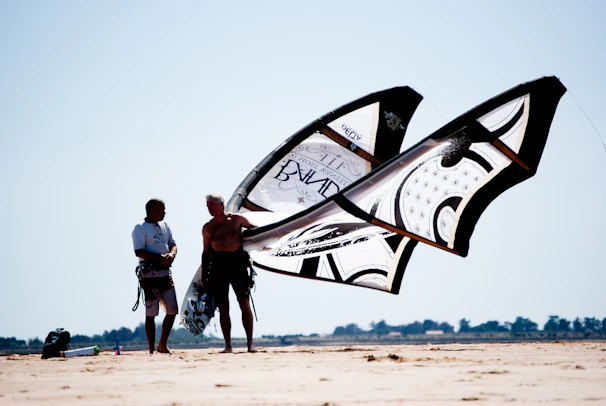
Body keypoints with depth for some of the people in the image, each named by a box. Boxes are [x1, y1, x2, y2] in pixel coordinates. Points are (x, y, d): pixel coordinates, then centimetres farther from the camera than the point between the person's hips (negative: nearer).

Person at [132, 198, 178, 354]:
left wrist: (171, 254, -8)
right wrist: (160, 258, -21)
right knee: (151, 313, -3)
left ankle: (162, 345, 20)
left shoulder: (164, 226, 15)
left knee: (172, 310, 7)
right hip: (150, 274, -7)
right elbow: (139, 252, -14)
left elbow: (173, 244, 15)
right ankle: (151, 349, 1)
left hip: (165, 273, 7)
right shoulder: (140, 228, -6)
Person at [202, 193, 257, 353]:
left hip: (237, 262, -2)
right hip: (218, 264, 2)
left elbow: (254, 229, 22)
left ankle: (250, 343, -9)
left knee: (244, 302, -10)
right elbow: (206, 252, 15)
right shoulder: (207, 228, 9)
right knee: (223, 308, 0)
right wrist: (204, 277, 13)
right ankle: (228, 345, 6)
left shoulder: (236, 219, 3)